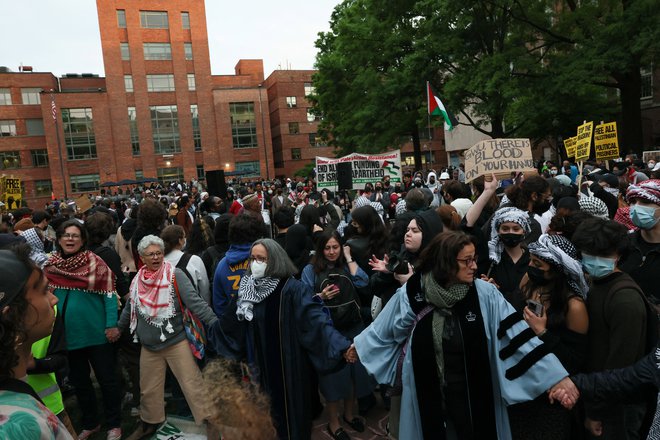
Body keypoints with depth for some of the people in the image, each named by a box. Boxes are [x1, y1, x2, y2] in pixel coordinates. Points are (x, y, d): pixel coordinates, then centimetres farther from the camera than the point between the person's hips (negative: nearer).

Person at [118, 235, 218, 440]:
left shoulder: (175, 275, -13)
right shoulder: (137, 280, 1)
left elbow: (194, 301, -21)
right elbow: (130, 309, 17)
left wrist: (215, 323, -30)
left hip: (176, 342, -5)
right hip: (149, 346, 5)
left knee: (192, 384, -1)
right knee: (148, 389, 20)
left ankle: (210, 421, 13)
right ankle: (149, 423, 42)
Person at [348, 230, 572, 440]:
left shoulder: (485, 293, -14)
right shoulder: (412, 293, -13)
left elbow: (516, 334, -16)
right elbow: (387, 327, 3)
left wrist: (554, 376, -20)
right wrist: (361, 344, 15)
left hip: (473, 393, 0)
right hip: (427, 391, 1)